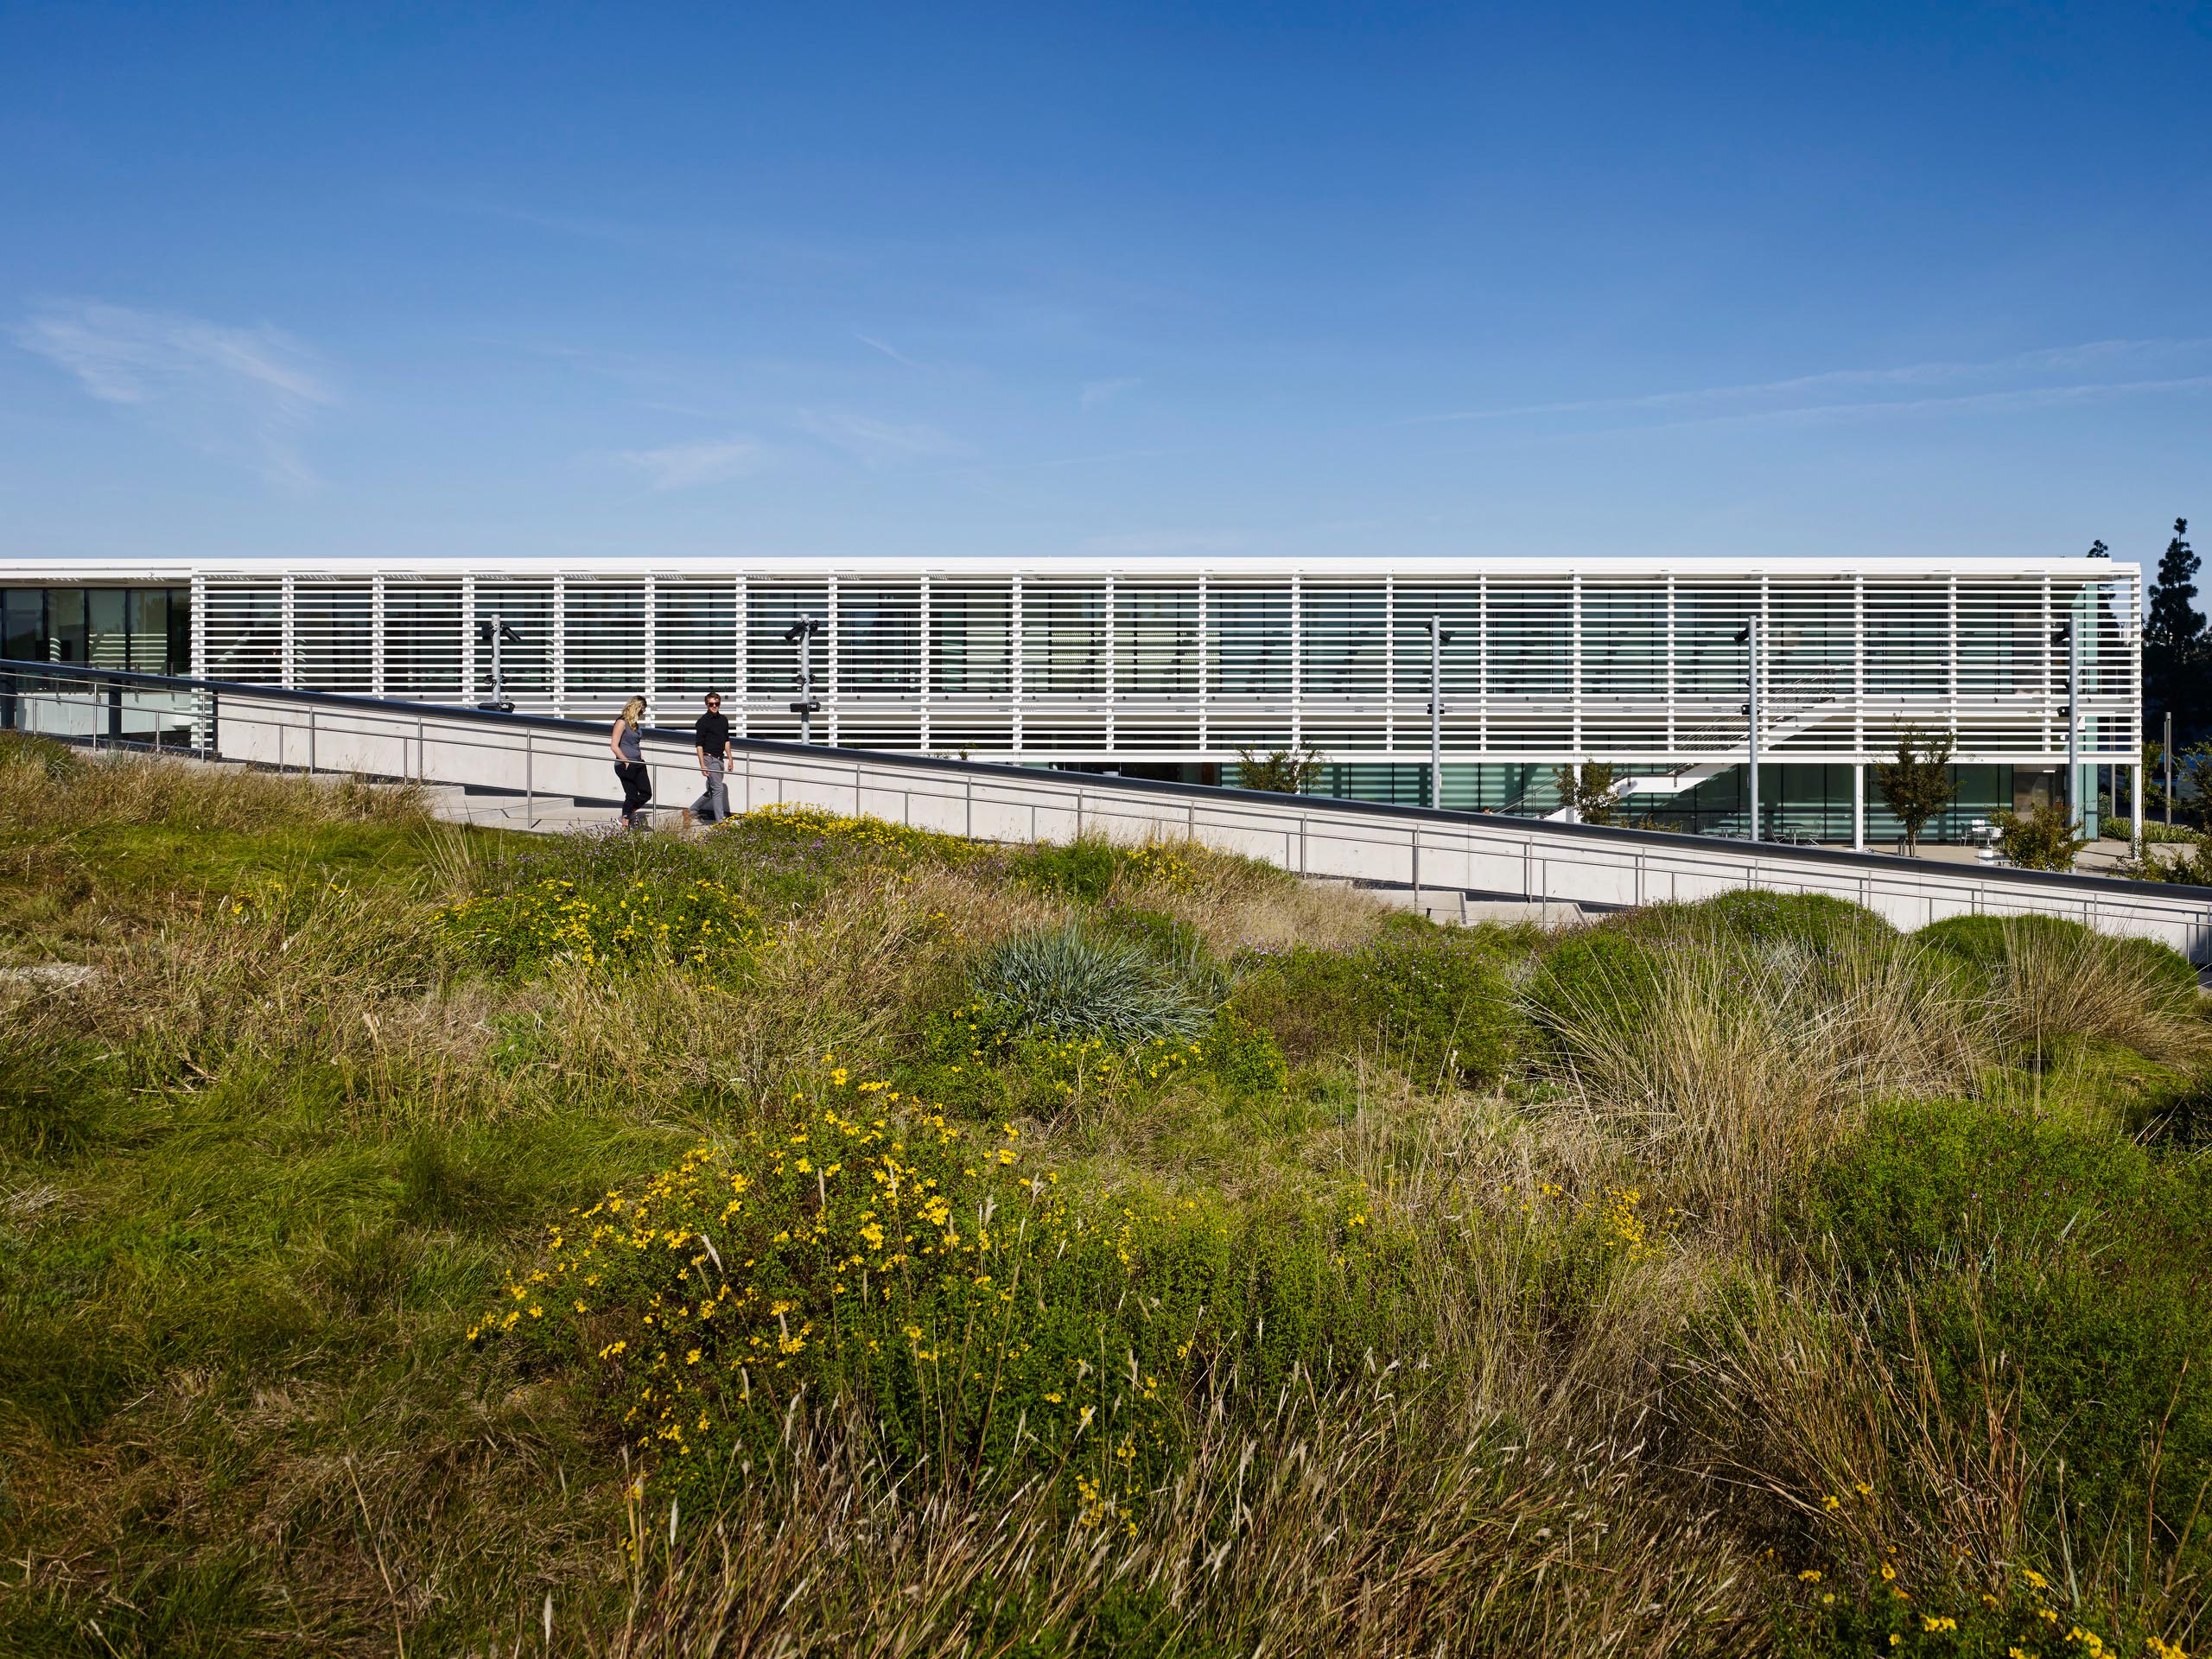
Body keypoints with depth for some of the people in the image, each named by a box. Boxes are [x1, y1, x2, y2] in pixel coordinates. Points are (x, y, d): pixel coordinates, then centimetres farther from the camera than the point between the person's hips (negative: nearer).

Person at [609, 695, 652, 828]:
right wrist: (626, 762, -15)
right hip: (626, 766, -8)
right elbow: (614, 746, -16)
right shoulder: (622, 722, -12)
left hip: (638, 764, 8)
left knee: (646, 793, 6)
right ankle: (625, 826, 10)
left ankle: (629, 813, 28)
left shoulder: (634, 723, 13)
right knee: (632, 796, -2)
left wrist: (641, 758, 10)